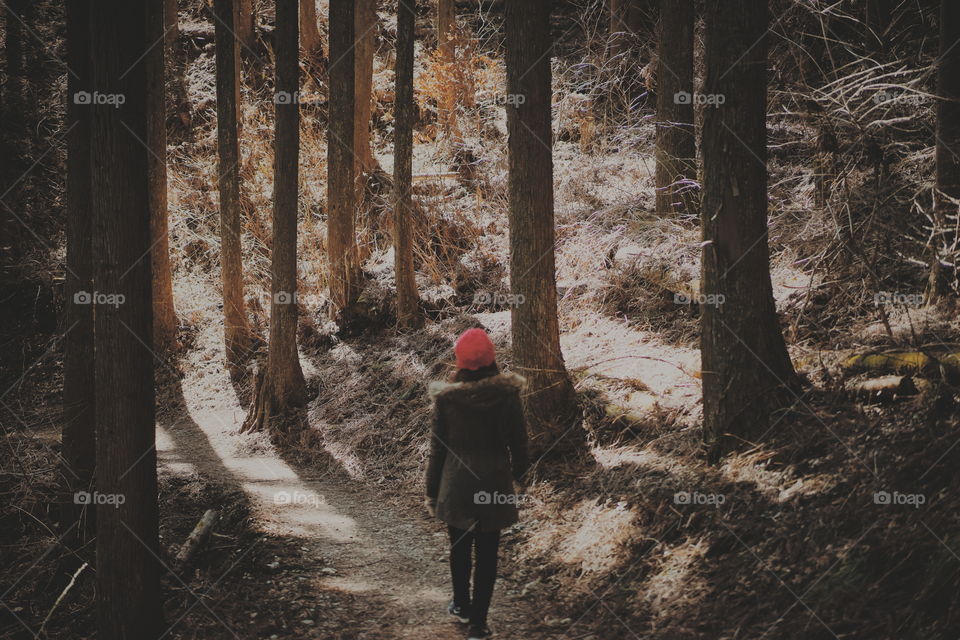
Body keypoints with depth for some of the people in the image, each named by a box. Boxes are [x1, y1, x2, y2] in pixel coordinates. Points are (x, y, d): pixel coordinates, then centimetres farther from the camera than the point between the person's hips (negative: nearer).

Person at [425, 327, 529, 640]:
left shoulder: (447, 398, -13)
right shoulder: (507, 394, -12)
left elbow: (437, 447, -6)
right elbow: (518, 439, -2)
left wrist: (431, 491, 4)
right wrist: (519, 472, 17)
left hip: (457, 484, 1)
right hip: (495, 482, 0)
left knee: (460, 547, 21)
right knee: (487, 554, 6)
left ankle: (462, 605, 38)